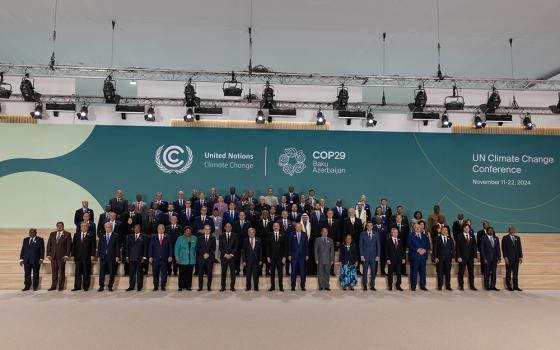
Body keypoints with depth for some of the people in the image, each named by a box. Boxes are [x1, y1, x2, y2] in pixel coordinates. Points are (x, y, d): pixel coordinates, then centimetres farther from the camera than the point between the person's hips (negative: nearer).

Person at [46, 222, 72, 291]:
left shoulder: (67, 234, 0)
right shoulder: (52, 234, 12)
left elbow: (69, 246, -3)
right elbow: (49, 245, 11)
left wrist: (67, 255, -11)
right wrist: (48, 254, 2)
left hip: (62, 256, -3)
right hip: (53, 256, 4)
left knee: (61, 272, 2)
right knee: (54, 272, 7)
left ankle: (61, 286, 10)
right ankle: (53, 286, 14)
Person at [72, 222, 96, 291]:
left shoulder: (91, 235, 3)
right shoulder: (76, 235, 12)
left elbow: (93, 245, -1)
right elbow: (73, 245, 10)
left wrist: (92, 255, -9)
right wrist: (72, 255, 2)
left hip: (87, 257, -3)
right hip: (78, 256, 3)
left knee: (86, 272, 2)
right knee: (77, 272, 5)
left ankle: (86, 286, 9)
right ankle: (77, 287, 12)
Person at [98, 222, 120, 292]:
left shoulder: (115, 236, 1)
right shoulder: (102, 236, 9)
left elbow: (117, 246, -1)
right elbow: (99, 246, 10)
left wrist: (117, 256, -6)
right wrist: (99, 255, 4)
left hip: (112, 257, -2)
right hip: (103, 257, 2)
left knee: (112, 272, 3)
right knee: (102, 272, 1)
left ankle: (110, 286, 12)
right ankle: (101, 286, 9)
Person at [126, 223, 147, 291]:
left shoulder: (143, 237, 2)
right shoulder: (130, 236, 12)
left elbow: (145, 247, 0)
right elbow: (127, 247, 11)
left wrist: (144, 257, -6)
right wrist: (127, 256, 4)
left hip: (140, 258, -2)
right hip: (131, 258, 3)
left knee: (139, 273, 2)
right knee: (131, 273, 4)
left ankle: (139, 286, 9)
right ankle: (131, 286, 12)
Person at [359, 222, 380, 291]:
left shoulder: (376, 234, 7)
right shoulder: (363, 234, 3)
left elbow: (378, 245, 6)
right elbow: (360, 245, 1)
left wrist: (378, 255, -1)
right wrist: (361, 255, -6)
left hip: (374, 256, 1)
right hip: (365, 256, -1)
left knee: (373, 271, 3)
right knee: (365, 271, 0)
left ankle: (372, 285, 13)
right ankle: (365, 285, 10)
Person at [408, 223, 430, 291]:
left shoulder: (425, 236, 17)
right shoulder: (411, 236, 5)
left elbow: (428, 245, 10)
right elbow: (409, 245, -6)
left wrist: (425, 250, -9)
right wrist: (417, 250, -17)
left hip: (423, 256, 4)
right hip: (414, 256, -4)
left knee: (423, 271, 5)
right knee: (414, 272, -3)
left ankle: (423, 286, 13)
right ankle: (413, 286, 2)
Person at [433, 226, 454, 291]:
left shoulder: (450, 239, 11)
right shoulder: (437, 239, 5)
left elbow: (453, 248, 11)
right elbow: (435, 248, 2)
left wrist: (452, 256, 0)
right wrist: (436, 257, -6)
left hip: (448, 258, 2)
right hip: (440, 258, -2)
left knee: (448, 272, 3)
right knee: (440, 272, -1)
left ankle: (448, 286, 8)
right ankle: (439, 286, 4)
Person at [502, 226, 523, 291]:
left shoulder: (517, 238, 13)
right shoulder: (505, 238, -2)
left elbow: (520, 248, 11)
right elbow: (503, 248, -5)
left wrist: (521, 256, 3)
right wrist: (505, 257, -12)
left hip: (516, 258, 4)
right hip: (509, 258, -4)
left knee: (515, 272, 5)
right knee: (508, 272, 2)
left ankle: (516, 286, 10)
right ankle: (509, 286, 7)